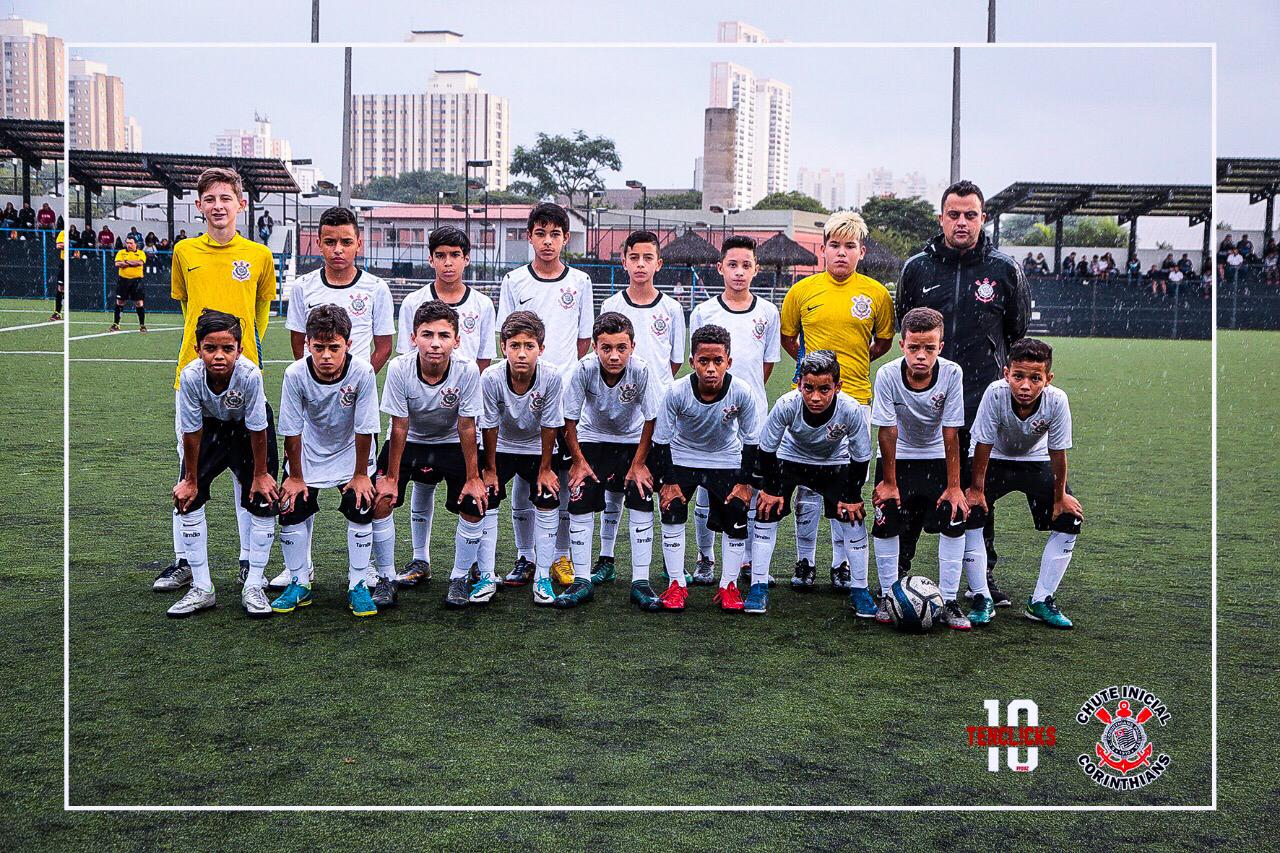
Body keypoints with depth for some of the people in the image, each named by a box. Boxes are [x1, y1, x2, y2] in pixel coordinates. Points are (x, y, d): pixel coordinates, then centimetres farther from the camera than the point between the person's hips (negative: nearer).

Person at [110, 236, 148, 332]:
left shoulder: (141, 253, 6)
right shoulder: (121, 252, 8)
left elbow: (140, 262, -15)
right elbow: (117, 263, -8)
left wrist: (126, 262, -10)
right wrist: (133, 263, -10)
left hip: (136, 280, -1)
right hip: (123, 279, 1)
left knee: (139, 302, -3)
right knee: (119, 302, 5)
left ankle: (142, 325, 7)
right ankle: (116, 323, 15)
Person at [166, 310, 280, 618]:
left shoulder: (249, 374, -37)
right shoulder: (190, 376, -32)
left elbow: (258, 431, -24)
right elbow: (191, 433, -19)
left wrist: (260, 475, -14)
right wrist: (190, 480, -10)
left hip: (248, 427, -2)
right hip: (210, 425, 2)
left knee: (264, 501, -9)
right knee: (188, 500, -5)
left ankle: (253, 587, 5)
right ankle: (201, 589, 7)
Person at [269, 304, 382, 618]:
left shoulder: (362, 373, -30)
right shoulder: (296, 374, -26)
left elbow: (364, 429, -20)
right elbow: (292, 431, -16)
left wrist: (360, 474, -13)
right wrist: (295, 477, -9)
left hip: (351, 453, -1)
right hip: (308, 454, 1)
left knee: (361, 510, -12)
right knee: (292, 510, -5)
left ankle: (357, 586, 4)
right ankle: (300, 584, 14)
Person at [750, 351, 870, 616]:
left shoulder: (851, 410, -35)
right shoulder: (787, 405, -35)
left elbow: (861, 458, -17)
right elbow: (766, 448, -18)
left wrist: (852, 494, -13)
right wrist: (769, 487, -13)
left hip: (834, 462, 0)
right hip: (790, 457, 0)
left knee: (853, 517, -9)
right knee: (767, 510, -11)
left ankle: (860, 590, 8)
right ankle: (758, 586, 2)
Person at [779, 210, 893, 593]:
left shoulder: (876, 294, 1)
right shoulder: (803, 290, 1)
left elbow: (884, 341, 14)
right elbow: (786, 335, 15)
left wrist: (854, 362, 5)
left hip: (855, 398, 0)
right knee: (807, 485, 6)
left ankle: (843, 565, 17)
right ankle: (805, 562, 17)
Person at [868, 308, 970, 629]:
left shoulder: (951, 373, -24)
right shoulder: (888, 375, -25)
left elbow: (951, 433, -19)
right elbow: (887, 431, -18)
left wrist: (953, 486, -16)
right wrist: (889, 482, -12)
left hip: (937, 457, 1)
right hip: (896, 457, 0)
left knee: (954, 521, -11)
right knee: (886, 524, -9)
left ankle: (948, 602, 0)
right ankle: (887, 596, 9)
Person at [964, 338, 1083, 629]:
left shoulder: (1056, 400, -32)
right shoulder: (995, 393, -36)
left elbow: (1058, 452, -19)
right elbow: (983, 444, -24)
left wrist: (1060, 497, -9)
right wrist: (976, 489, -18)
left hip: (1036, 461, 2)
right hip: (995, 460, -2)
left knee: (1070, 520, -8)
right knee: (969, 512, -20)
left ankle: (1041, 601, 5)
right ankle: (981, 598, -6)